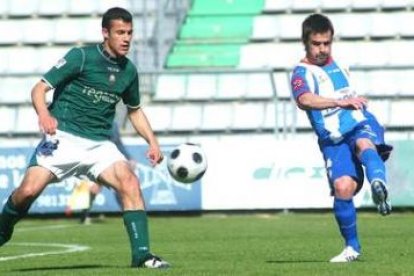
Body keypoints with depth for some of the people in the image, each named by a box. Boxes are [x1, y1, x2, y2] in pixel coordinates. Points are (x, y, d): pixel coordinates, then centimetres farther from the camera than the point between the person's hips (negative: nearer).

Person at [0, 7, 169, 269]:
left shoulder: (128, 71, 10)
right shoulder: (81, 57, -5)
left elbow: (135, 110, 27)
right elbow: (39, 89, -7)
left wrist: (153, 142, 13)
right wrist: (44, 115, -28)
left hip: (100, 144, 4)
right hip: (64, 137, -4)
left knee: (130, 183, -20)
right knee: (29, 190, -20)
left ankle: (142, 254, -16)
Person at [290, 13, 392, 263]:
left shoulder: (338, 64, 20)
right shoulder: (302, 72, 0)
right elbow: (304, 100, -25)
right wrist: (341, 102, -32)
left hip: (361, 124, 3)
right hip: (334, 139, -3)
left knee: (364, 143, -34)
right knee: (342, 186, -21)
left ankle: (380, 187, -66)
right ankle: (352, 247, -2)